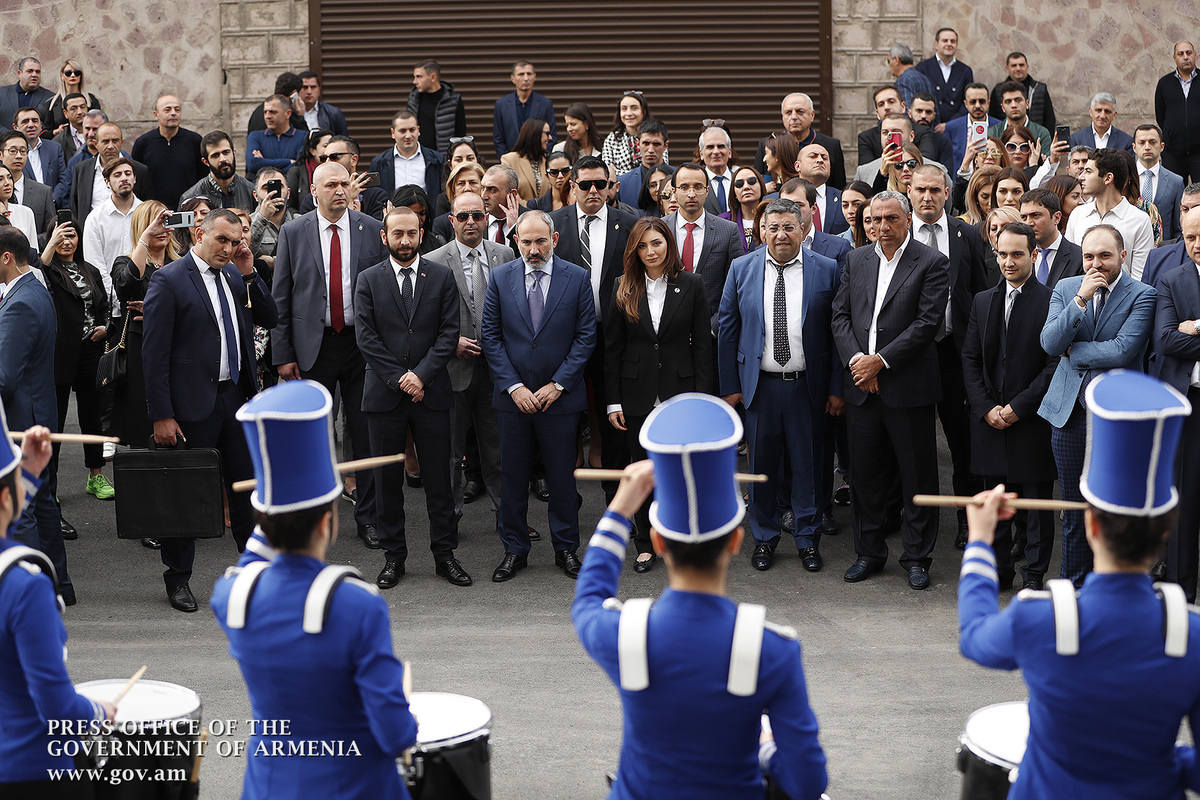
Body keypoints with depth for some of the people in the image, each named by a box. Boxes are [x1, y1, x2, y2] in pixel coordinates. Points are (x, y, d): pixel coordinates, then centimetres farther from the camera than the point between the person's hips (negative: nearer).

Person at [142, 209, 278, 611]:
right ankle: (178, 578, 18)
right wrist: (161, 415, -15)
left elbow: (270, 319, 7)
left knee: (247, 483, 12)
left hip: (237, 397, 5)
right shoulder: (168, 280, -10)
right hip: (192, 404, -5)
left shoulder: (235, 275, 9)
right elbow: (154, 353, -12)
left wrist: (249, 274, -4)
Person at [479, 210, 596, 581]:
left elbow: (585, 336, -2)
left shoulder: (577, 278, -1)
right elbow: (490, 335, 1)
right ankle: (514, 549, 19)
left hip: (559, 395, -1)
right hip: (513, 396, 1)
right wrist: (513, 386, -8)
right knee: (513, 476, 7)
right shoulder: (500, 278, 2)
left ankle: (566, 547, 20)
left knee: (562, 476, 6)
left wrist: (557, 384, -9)